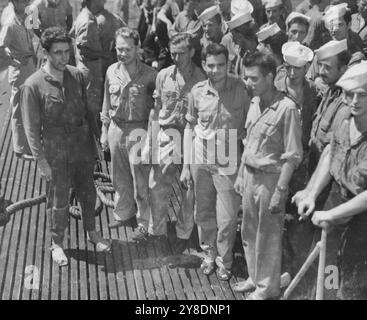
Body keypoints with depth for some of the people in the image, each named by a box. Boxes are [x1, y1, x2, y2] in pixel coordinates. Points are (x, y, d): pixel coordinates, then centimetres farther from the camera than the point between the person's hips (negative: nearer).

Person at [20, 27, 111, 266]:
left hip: (82, 142, 4)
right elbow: (32, 128, -10)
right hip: (56, 149, -4)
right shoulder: (33, 85, -13)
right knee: (59, 199, 7)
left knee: (88, 191, 17)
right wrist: (41, 160, -12)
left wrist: (98, 136, 8)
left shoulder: (77, 75, 0)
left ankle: (92, 233, 39)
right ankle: (57, 244, 28)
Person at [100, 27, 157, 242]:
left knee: (141, 181, 1)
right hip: (116, 129, 5)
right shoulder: (112, 72, 4)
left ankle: (143, 224, 16)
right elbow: (107, 104, 12)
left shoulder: (149, 75, -12)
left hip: (138, 130, -5)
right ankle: (124, 214, 36)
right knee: (119, 178, 16)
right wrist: (105, 131, 13)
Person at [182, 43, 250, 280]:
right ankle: (209, 254, 35)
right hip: (200, 161, 3)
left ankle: (224, 261, 23)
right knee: (204, 212, 14)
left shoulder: (241, 89, -8)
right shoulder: (197, 92, -1)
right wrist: (186, 165, 7)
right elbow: (190, 128, 8)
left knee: (227, 217, 1)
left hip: (228, 163, -2)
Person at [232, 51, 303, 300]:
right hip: (250, 175, 7)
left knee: (268, 237, 8)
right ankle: (254, 277, 37)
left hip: (269, 178, -7)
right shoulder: (255, 103, 6)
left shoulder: (287, 108, -18)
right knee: (249, 232, 18)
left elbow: (293, 155, -17)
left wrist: (280, 191, -17)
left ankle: (268, 286, 25)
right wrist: (241, 175, 15)